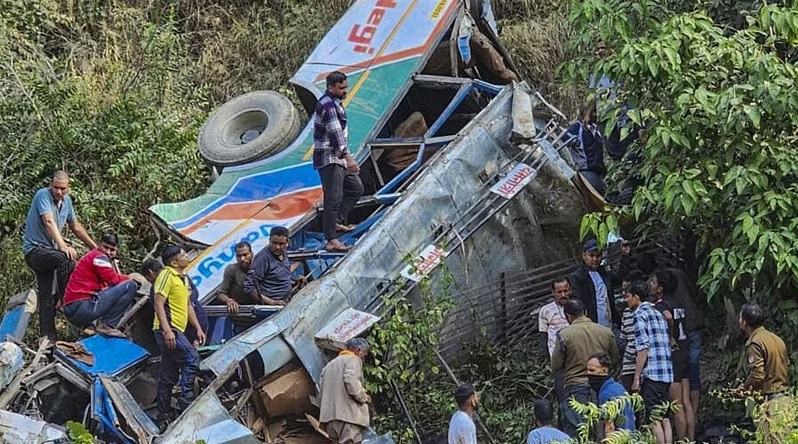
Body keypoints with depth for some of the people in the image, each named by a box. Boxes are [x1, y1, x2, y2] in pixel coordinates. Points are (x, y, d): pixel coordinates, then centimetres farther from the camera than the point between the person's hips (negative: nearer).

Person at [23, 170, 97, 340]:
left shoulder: (66, 200, 9)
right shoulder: (43, 195, -14)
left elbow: (76, 227, 21)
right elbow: (49, 222, -27)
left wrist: (94, 247, 22)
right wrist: (63, 246, -39)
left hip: (49, 251, 8)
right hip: (35, 249, -8)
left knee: (48, 298, 4)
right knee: (65, 259, -34)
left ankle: (48, 338, 5)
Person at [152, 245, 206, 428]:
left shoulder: (184, 278, 19)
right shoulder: (167, 275, -9)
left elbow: (188, 305, 26)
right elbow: (159, 304, -16)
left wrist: (198, 328, 18)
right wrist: (167, 330, -25)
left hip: (176, 330, 9)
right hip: (168, 329, -9)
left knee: (169, 376, 9)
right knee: (192, 358, -19)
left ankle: (164, 416, 11)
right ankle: (185, 398, -15)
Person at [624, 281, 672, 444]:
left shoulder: (640, 314, -6)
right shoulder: (658, 313, 20)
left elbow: (643, 348, -13)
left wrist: (636, 377, -11)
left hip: (652, 374, -9)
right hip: (667, 373, 9)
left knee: (654, 419, -8)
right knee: (665, 418, 9)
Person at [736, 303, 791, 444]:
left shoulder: (754, 343, -12)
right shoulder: (776, 339, 15)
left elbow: (757, 374, -20)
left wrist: (743, 388, -1)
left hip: (770, 402, -9)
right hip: (786, 399, 9)